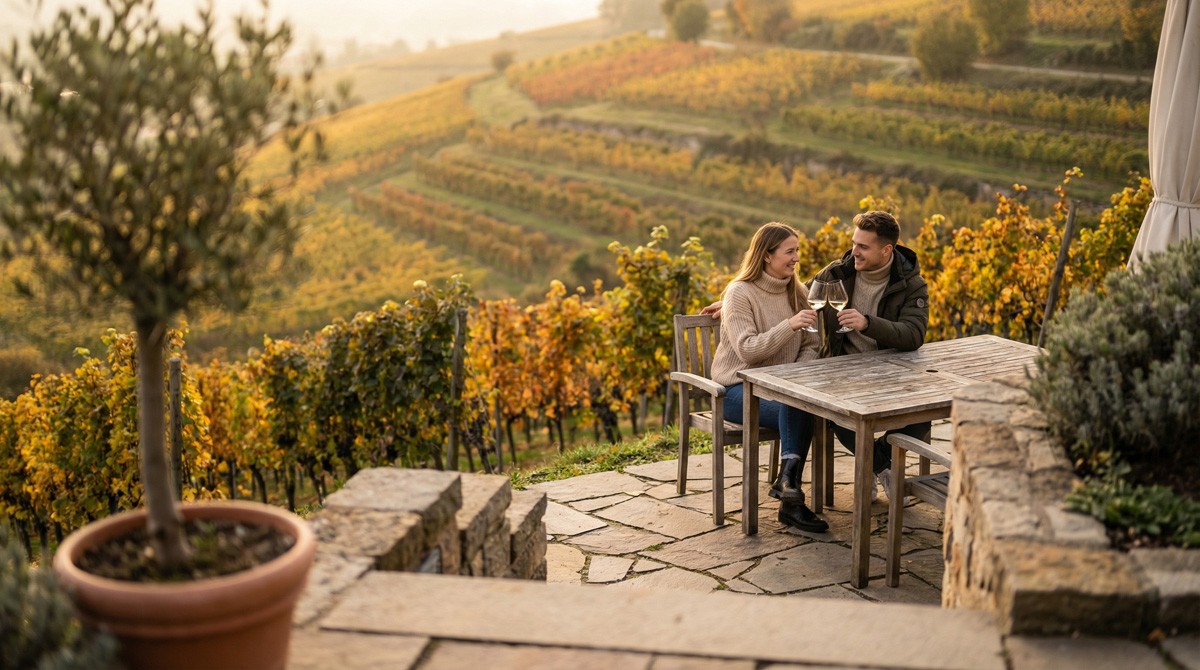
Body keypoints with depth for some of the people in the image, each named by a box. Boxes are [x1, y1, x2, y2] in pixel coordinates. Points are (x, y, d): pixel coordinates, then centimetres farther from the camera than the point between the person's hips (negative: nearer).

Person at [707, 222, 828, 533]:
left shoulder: (796, 292, 11)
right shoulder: (740, 293, -9)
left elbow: (810, 344, 10)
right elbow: (747, 350, -20)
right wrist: (789, 325, -30)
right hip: (739, 390, -5)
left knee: (804, 406, -31)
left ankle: (788, 487, -30)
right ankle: (790, 483, -34)